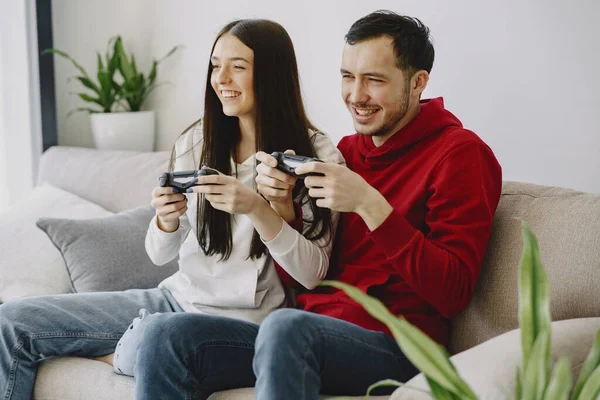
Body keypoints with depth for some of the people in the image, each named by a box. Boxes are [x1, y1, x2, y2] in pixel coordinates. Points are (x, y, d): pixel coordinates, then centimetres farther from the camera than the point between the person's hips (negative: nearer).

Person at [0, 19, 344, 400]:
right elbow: (160, 254, 8)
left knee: (162, 335, -37)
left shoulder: (316, 153, -7)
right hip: (178, 297, 5)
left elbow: (313, 273, -12)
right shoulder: (197, 141, 5)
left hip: (246, 324, -5)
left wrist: (257, 209, -25)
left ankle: (121, 354, -5)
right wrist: (166, 219, -14)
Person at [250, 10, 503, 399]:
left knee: (284, 327, -36)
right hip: (316, 327, 6)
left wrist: (370, 205, -20)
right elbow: (301, 277, 13)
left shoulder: (459, 153, -4)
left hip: (396, 348, -6)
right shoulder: (347, 149, 15)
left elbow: (454, 294, -14)